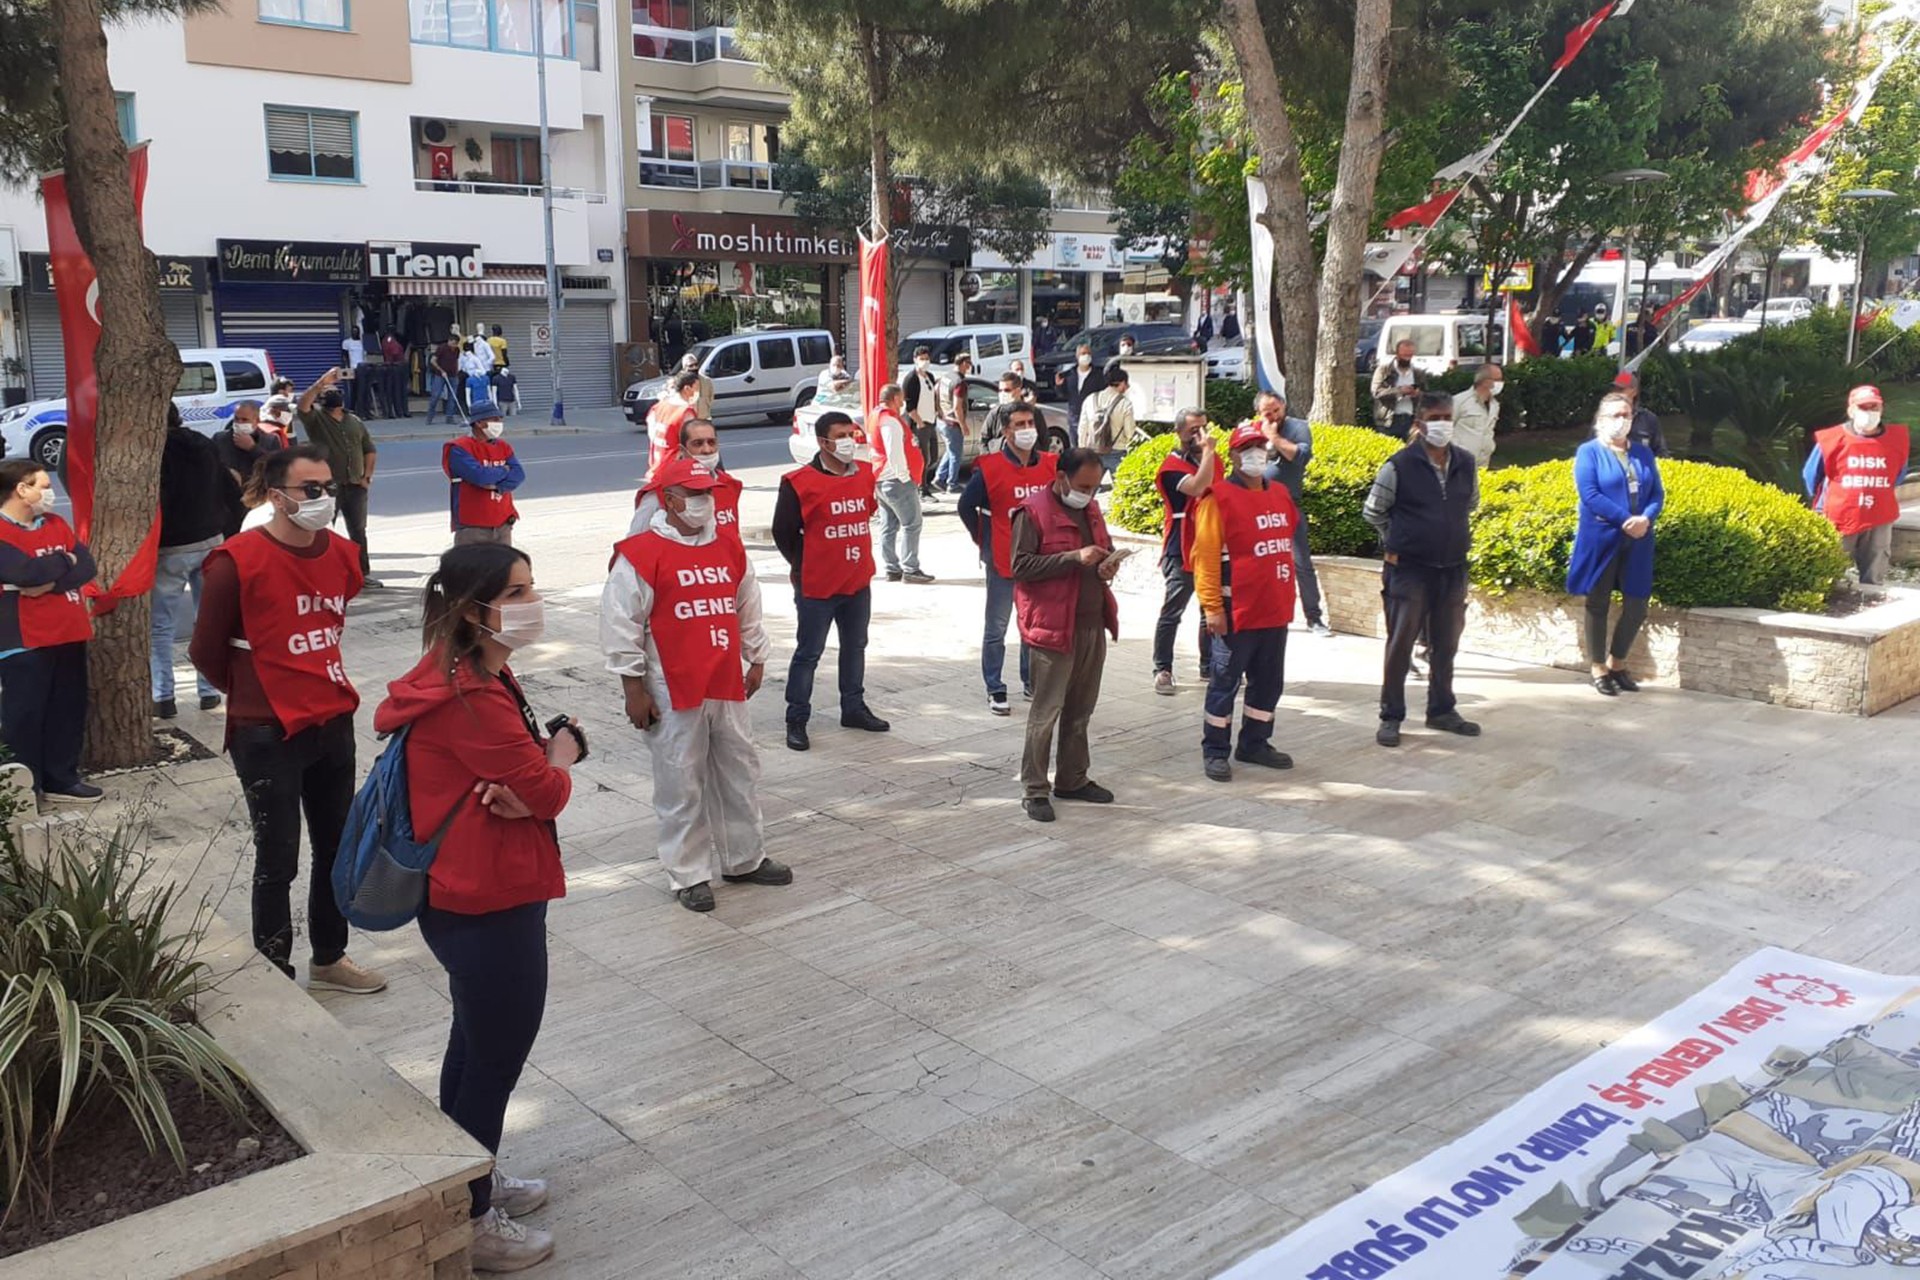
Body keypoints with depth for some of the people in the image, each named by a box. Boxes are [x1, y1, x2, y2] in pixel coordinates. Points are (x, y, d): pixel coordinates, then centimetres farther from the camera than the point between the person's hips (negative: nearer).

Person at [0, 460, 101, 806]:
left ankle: (61, 778, 24)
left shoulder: (55, 524, 12)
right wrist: (64, 561, -7)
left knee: (69, 709, 12)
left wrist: (51, 581, -16)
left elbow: (87, 567, 1)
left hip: (68, 635, 7)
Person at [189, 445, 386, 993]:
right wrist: (253, 693, 8)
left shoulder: (341, 554, 2)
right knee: (279, 861, 4)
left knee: (336, 847, 17)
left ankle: (329, 958, 35)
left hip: (334, 723, 6)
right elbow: (207, 651, -5)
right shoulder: (237, 561, -16)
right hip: (268, 735, -6)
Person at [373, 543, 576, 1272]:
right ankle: (468, 1223, 22)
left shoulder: (476, 675, 7)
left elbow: (527, 770, 7)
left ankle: (467, 1183, 42)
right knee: (498, 1058, 5)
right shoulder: (471, 697, -26)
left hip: (469, 896, 10)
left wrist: (523, 790, -16)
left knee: (476, 1043, 24)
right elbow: (550, 789, -21)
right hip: (490, 906, -10)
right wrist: (559, 757, 0)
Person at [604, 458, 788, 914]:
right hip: (673, 693, -6)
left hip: (728, 687, 6)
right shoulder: (640, 555, -10)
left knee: (740, 773, 15)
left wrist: (756, 660, 20)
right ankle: (689, 875, 15)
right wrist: (634, 689, -9)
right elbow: (620, 626, -10)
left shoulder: (729, 548, 9)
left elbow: (748, 610, 20)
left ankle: (745, 859, 31)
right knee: (681, 785, 2)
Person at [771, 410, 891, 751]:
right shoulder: (800, 482, -14)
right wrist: (805, 567, -2)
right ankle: (796, 720, 10)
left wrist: (857, 556, 14)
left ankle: (854, 708, 33)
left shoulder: (865, 474, 4)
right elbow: (783, 532, -8)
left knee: (855, 647, 18)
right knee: (808, 653, 2)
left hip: (859, 582, 6)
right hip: (817, 586, -6)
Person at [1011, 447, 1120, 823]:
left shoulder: (1091, 509, 14)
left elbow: (1106, 550, 27)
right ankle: (1034, 790, 5)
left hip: (1094, 624, 7)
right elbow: (1021, 565, -16)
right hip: (1053, 626, -7)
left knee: (1081, 710, 14)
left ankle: (1072, 780, 26)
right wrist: (1074, 557, -22)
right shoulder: (1032, 511, -9)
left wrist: (1109, 565, 3)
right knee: (1046, 711, -4)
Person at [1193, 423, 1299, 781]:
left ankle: (1255, 744, 28)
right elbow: (1205, 557, -14)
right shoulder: (1219, 497, -10)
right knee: (1226, 682, 1)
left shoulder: (1281, 494, 12)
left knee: (1269, 681, 14)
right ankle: (1215, 751, 11)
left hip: (1275, 611, 7)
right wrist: (1212, 607, -19)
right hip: (1237, 611, -7)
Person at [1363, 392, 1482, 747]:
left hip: (1453, 569, 5)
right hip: (1409, 570, -5)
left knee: (1445, 645, 14)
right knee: (1400, 646, -1)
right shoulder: (1400, 466, -10)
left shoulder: (1465, 464, 4)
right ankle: (1391, 717, 8)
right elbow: (1373, 512, 0)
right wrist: (1398, 543, 6)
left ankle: (1442, 711, 28)